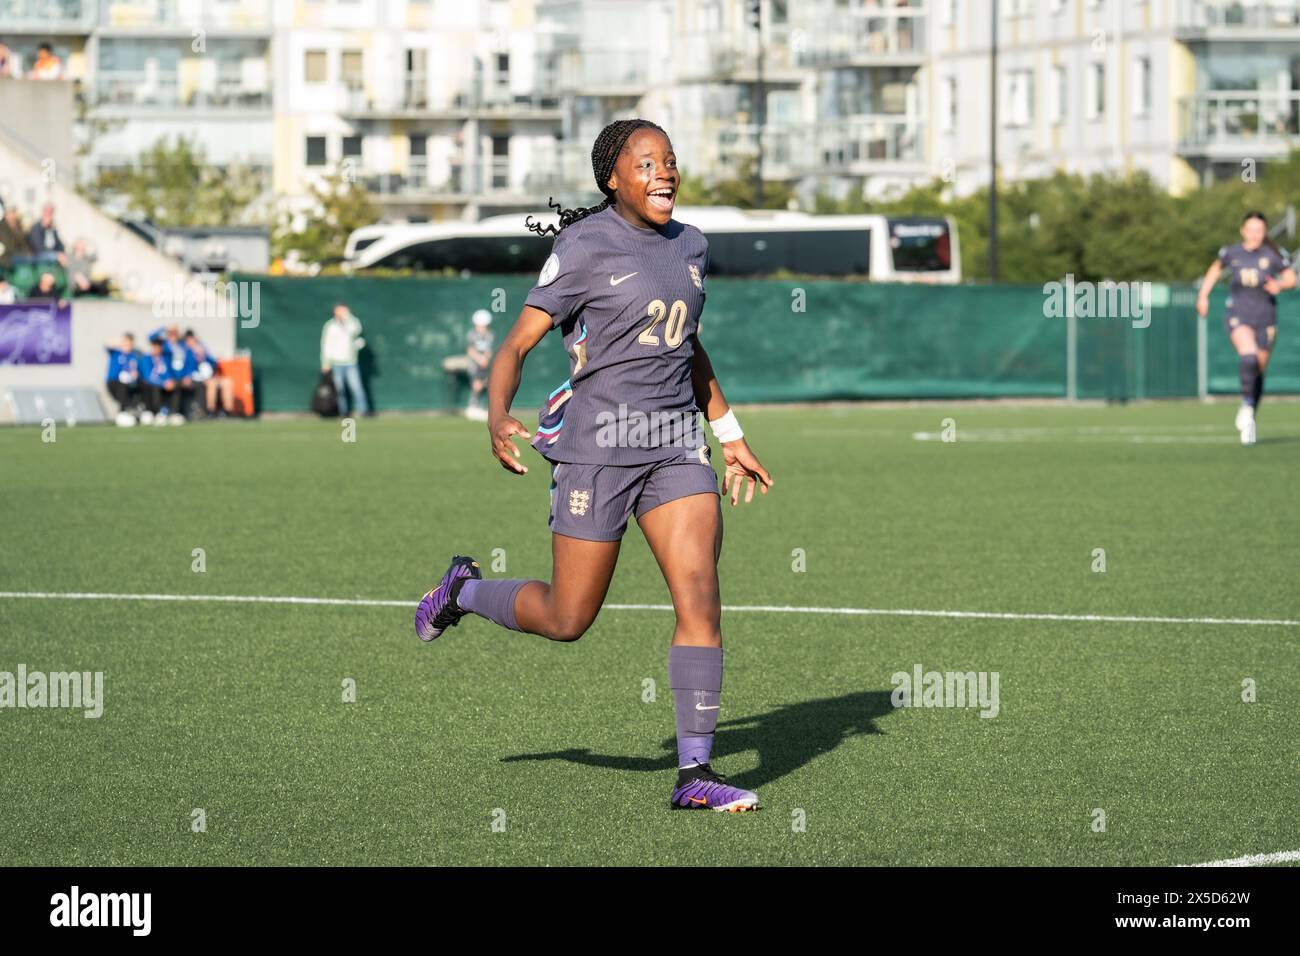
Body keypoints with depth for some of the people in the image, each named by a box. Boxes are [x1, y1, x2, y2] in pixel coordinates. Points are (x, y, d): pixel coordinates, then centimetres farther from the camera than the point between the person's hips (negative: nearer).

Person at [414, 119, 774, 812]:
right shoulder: (584, 248, -9)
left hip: (677, 443, 5)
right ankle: (464, 590, 35)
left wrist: (729, 435, 24)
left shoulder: (689, 245, 10)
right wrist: (497, 418, -29)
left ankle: (695, 775, -8)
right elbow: (517, 343, -11)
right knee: (567, 620, 4)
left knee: (701, 599, -11)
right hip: (597, 444, -5)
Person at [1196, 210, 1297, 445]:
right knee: (1248, 357, -30)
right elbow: (1215, 269, 19)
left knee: (1259, 370, 8)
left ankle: (1250, 419, 26)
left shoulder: (1273, 255, -5)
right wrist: (1203, 295, 12)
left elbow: (1291, 279, 5)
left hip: (1265, 318, 1)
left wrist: (1279, 285, -17)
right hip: (1238, 316, -1)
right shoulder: (1231, 253, -1)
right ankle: (1246, 403, -14)